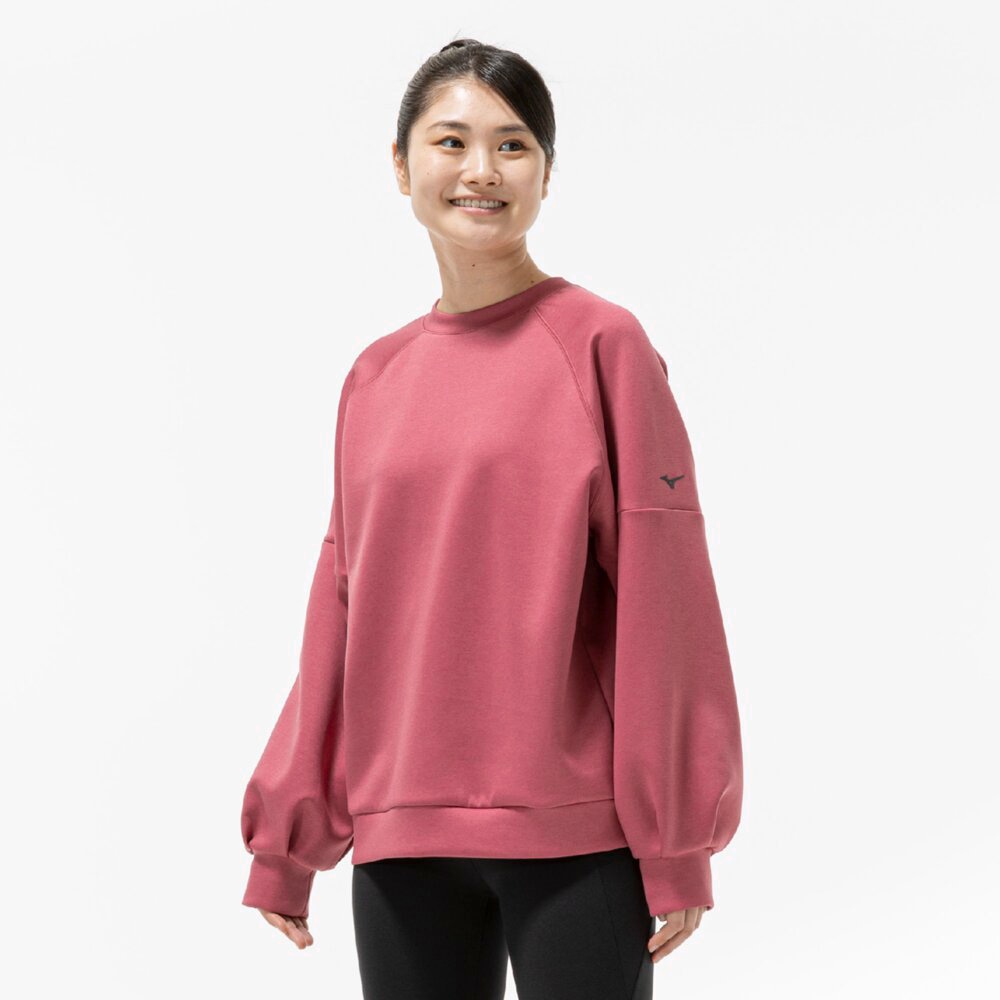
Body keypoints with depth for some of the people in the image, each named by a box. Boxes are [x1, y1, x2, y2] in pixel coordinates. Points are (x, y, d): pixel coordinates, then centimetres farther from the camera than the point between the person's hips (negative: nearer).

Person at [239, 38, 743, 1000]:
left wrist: (676, 845, -8)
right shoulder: (375, 376, 10)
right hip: (398, 841, 4)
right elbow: (343, 606, 13)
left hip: (574, 840, -4)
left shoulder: (603, 343, -3)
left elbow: (661, 593, -5)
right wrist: (286, 838, 13)